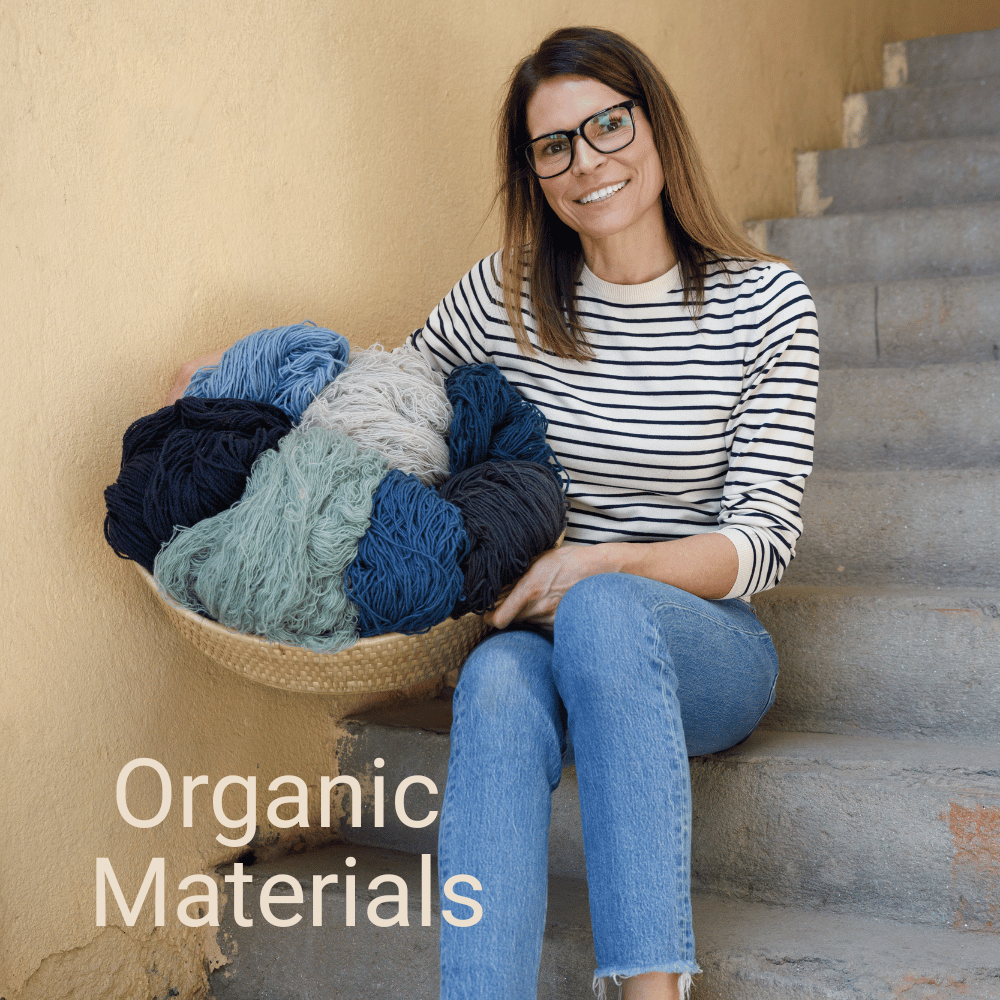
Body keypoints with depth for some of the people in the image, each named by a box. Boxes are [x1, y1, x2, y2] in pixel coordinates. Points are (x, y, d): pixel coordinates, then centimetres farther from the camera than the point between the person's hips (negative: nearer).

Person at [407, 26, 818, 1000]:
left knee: (603, 610, -37)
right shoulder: (506, 295, 3)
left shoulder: (765, 303, -3)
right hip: (540, 629, 2)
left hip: (705, 647, -2)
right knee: (499, 681, -34)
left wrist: (607, 564, -22)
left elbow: (764, 542, -6)